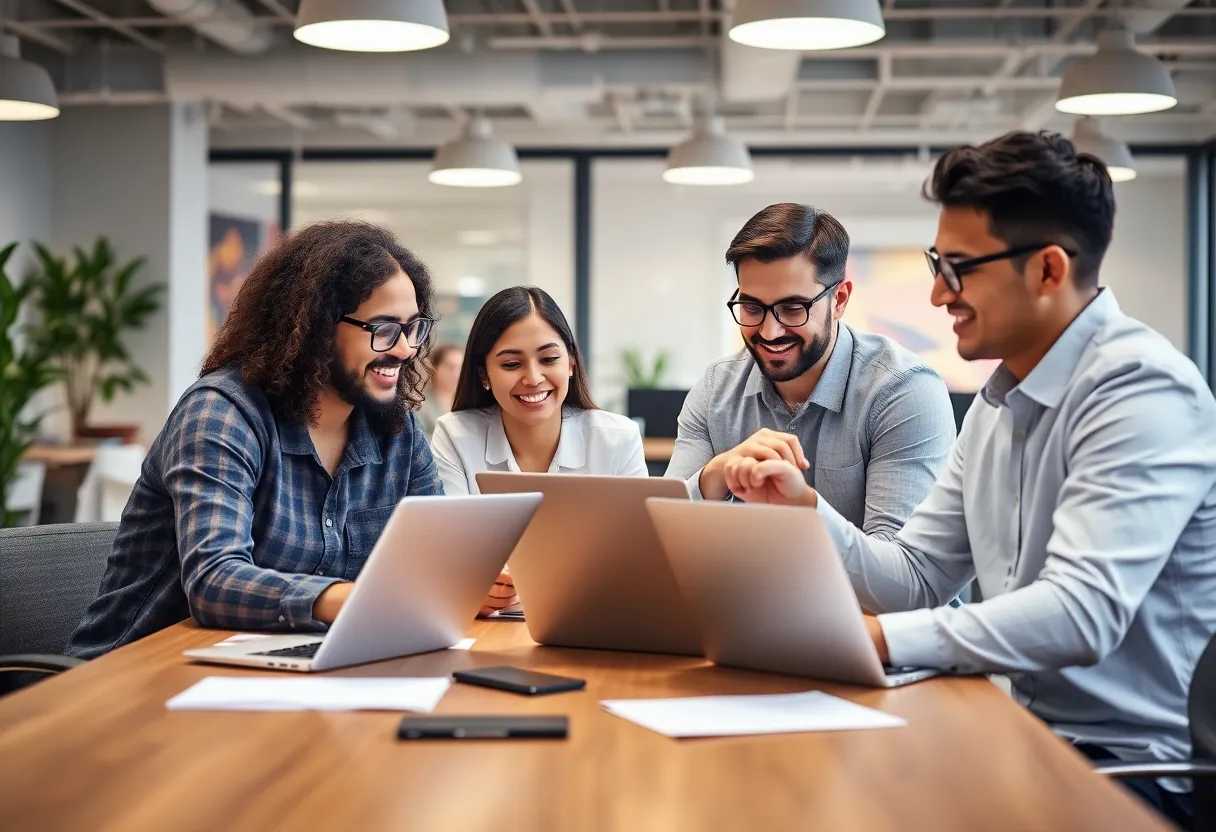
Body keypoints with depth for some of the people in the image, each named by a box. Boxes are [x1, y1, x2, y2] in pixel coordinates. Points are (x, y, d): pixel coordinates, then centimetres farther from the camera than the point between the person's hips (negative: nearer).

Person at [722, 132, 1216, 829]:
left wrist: (867, 637, -31)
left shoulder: (1140, 386, -17)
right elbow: (916, 580, 10)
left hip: (1141, 767, -7)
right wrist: (805, 507, -5)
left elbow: (1082, 613, -28)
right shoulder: (1000, 400, 11)